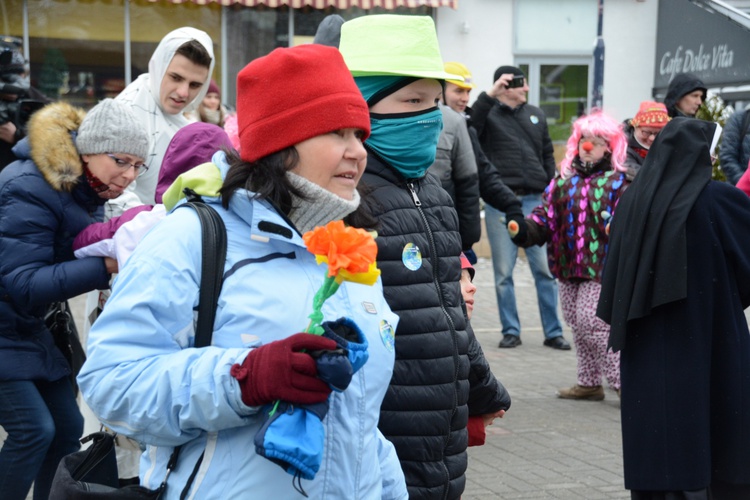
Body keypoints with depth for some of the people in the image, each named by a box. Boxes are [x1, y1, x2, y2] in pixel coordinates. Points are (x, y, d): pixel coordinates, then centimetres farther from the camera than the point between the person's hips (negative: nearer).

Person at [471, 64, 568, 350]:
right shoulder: (489, 115, 2)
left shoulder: (536, 115, 15)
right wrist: (489, 96, -21)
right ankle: (511, 331, 14)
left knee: (545, 269, 1)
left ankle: (553, 332, 8)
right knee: (503, 272, 4)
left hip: (535, 201, 3)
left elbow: (547, 154, 18)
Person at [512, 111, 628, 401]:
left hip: (601, 265, -6)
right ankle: (589, 383, 24)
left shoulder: (618, 180, 0)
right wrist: (525, 228, -8)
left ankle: (621, 380, -1)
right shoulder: (564, 180, 14)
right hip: (568, 266, 6)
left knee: (592, 322, -12)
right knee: (577, 324, 12)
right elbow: (546, 215, 10)